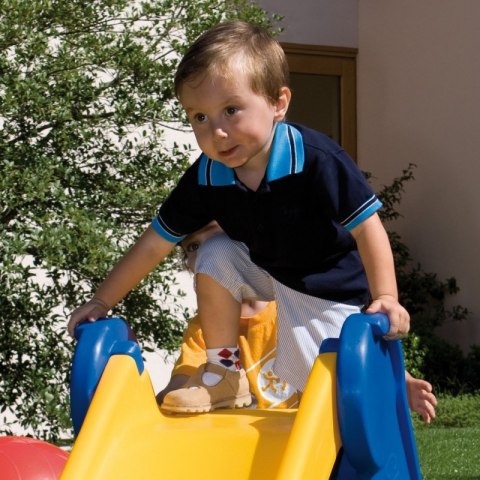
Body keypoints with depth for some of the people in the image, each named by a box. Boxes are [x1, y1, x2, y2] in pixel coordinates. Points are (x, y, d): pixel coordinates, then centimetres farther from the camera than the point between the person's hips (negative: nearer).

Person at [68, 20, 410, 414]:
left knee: (310, 382, -11)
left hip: (330, 289, -6)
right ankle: (224, 372, 1)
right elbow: (154, 245, -9)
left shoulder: (317, 160, -34)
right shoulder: (206, 178, -18)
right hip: (265, 270, 6)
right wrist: (101, 303, -7)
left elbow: (367, 227, -30)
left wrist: (385, 298, -38)